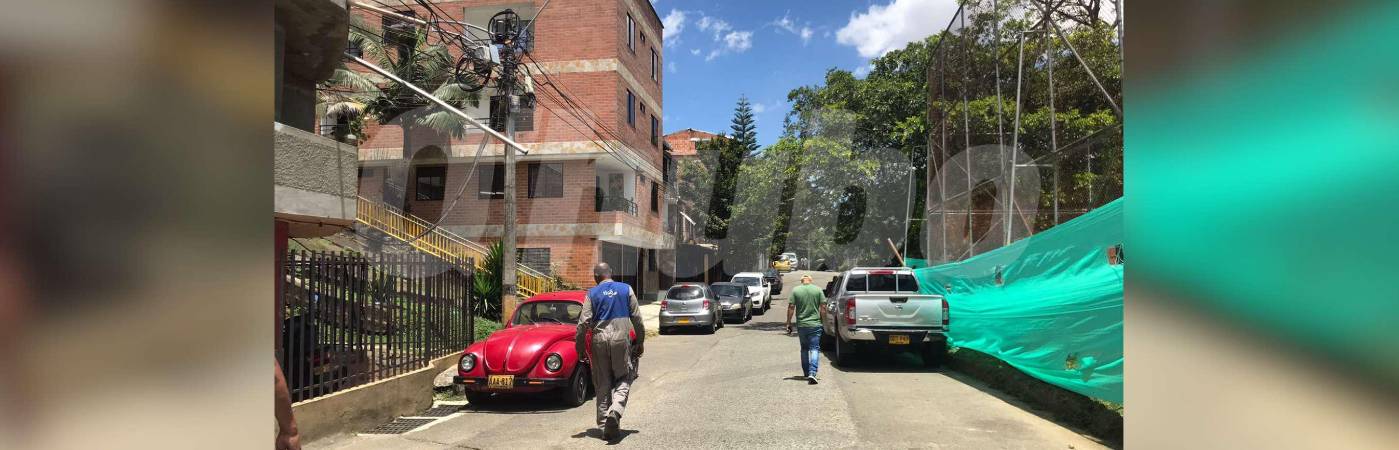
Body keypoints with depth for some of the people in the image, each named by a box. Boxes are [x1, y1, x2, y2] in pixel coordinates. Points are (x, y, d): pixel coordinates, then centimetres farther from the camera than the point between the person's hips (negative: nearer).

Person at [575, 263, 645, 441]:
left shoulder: (592, 293, 2)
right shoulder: (626, 289, 4)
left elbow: (583, 322, -3)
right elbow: (637, 318, 4)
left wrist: (580, 347, 5)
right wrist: (640, 342, 13)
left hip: (599, 339, 1)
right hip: (621, 338, -1)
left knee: (602, 384, 10)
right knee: (623, 379, 9)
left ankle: (604, 426, 13)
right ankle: (615, 411, -16)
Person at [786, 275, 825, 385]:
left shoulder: (795, 290, 0)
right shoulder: (818, 290, 0)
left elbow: (791, 308, -3)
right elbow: (823, 308, -2)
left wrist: (788, 323, 3)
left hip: (801, 325, 1)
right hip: (815, 324, -1)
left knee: (804, 349, 17)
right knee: (815, 349, -1)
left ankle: (806, 373, 24)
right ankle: (812, 373, -17)